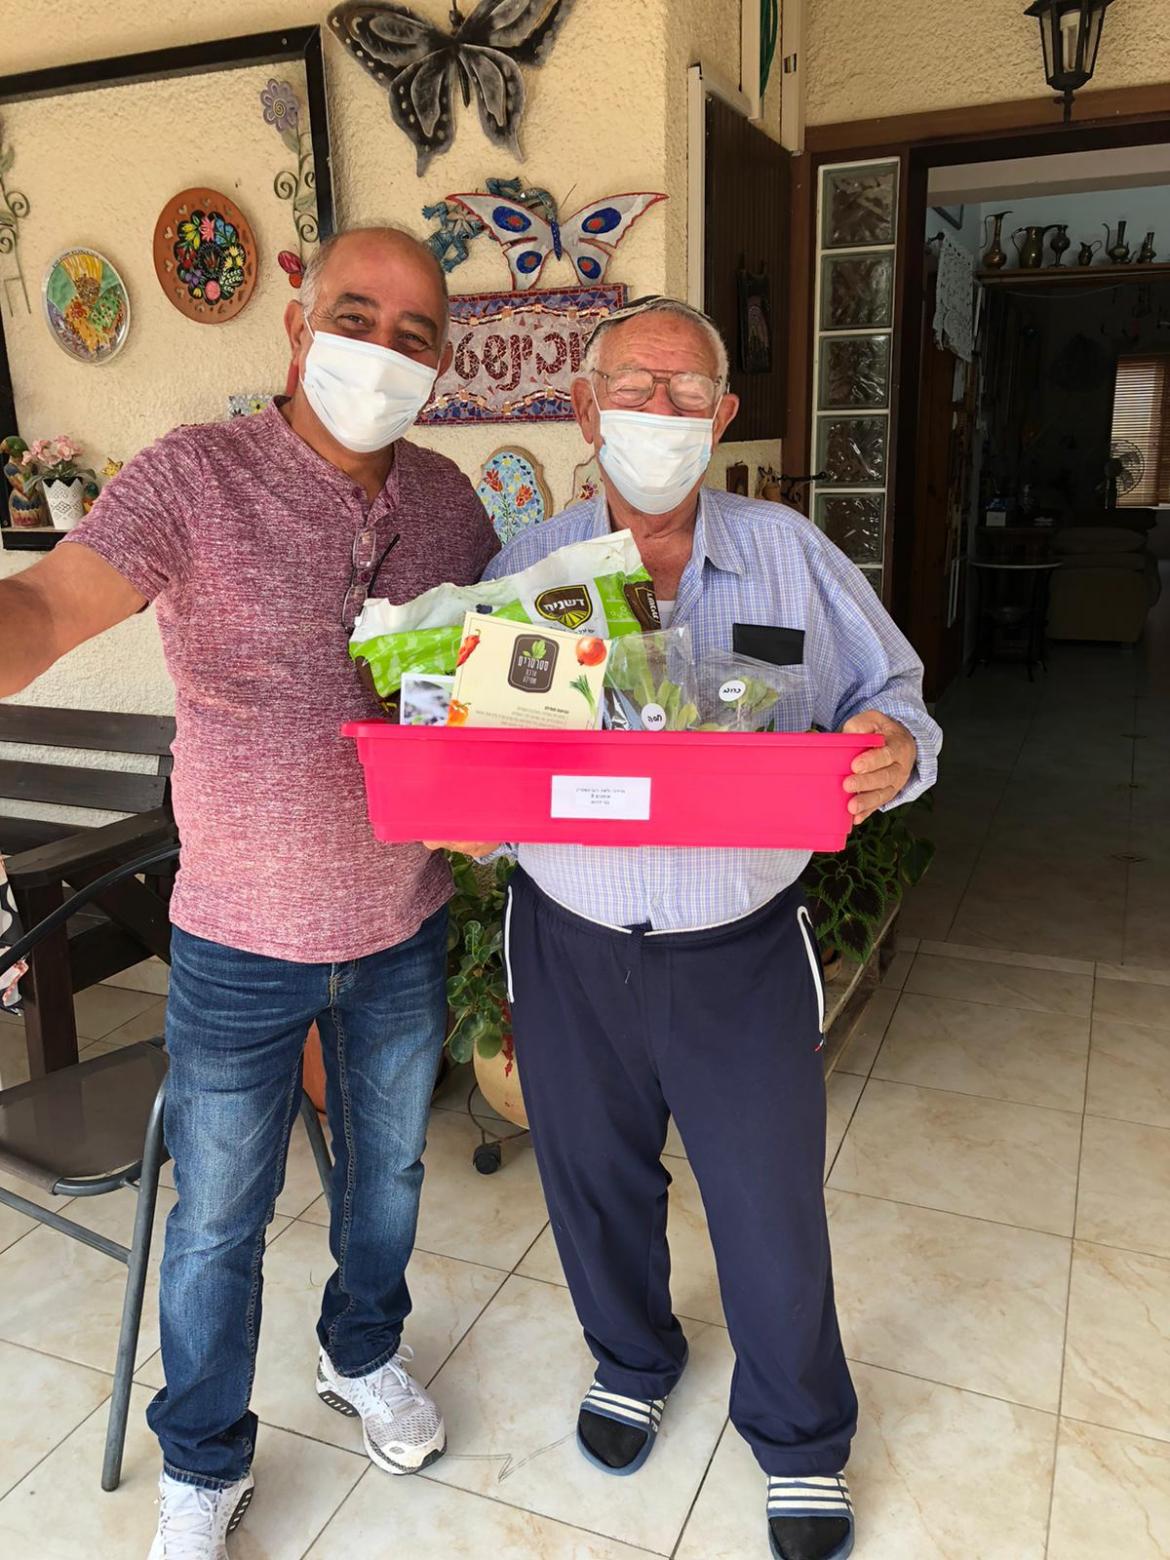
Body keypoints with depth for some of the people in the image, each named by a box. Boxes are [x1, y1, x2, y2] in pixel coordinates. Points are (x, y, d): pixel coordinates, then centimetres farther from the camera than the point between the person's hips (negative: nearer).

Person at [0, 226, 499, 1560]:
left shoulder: (445, 496, 0)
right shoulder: (197, 475, -15)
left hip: (404, 924, 4)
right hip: (243, 939, -4)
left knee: (388, 1165, 24)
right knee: (218, 1215, 14)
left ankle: (361, 1355, 54)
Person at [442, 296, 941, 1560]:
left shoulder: (790, 554, -1)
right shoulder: (521, 567, 0)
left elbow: (889, 696, 2)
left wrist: (896, 751, -21)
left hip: (739, 950, -1)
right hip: (570, 947, 2)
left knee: (772, 1210, 12)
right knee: (594, 1180, 22)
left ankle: (799, 1437, 42)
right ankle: (631, 1361, 54)